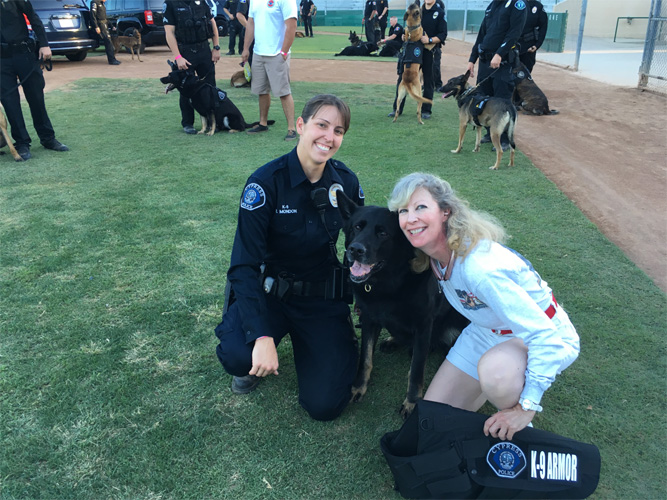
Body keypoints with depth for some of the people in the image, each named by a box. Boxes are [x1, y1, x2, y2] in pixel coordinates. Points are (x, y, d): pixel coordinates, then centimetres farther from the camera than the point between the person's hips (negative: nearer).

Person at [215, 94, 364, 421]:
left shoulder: (346, 181, -6)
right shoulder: (266, 182, -18)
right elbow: (244, 265, -21)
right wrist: (262, 336, -32)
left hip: (324, 297, 2)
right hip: (270, 292, -2)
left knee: (325, 404, -9)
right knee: (237, 355, -33)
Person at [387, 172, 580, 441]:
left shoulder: (479, 266, -38)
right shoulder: (436, 251, -14)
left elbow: (543, 335, -36)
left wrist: (526, 408, -31)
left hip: (546, 336, -7)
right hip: (488, 331, 7)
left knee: (494, 369, -42)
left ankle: (520, 429, -8)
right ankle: (511, 383, 24)